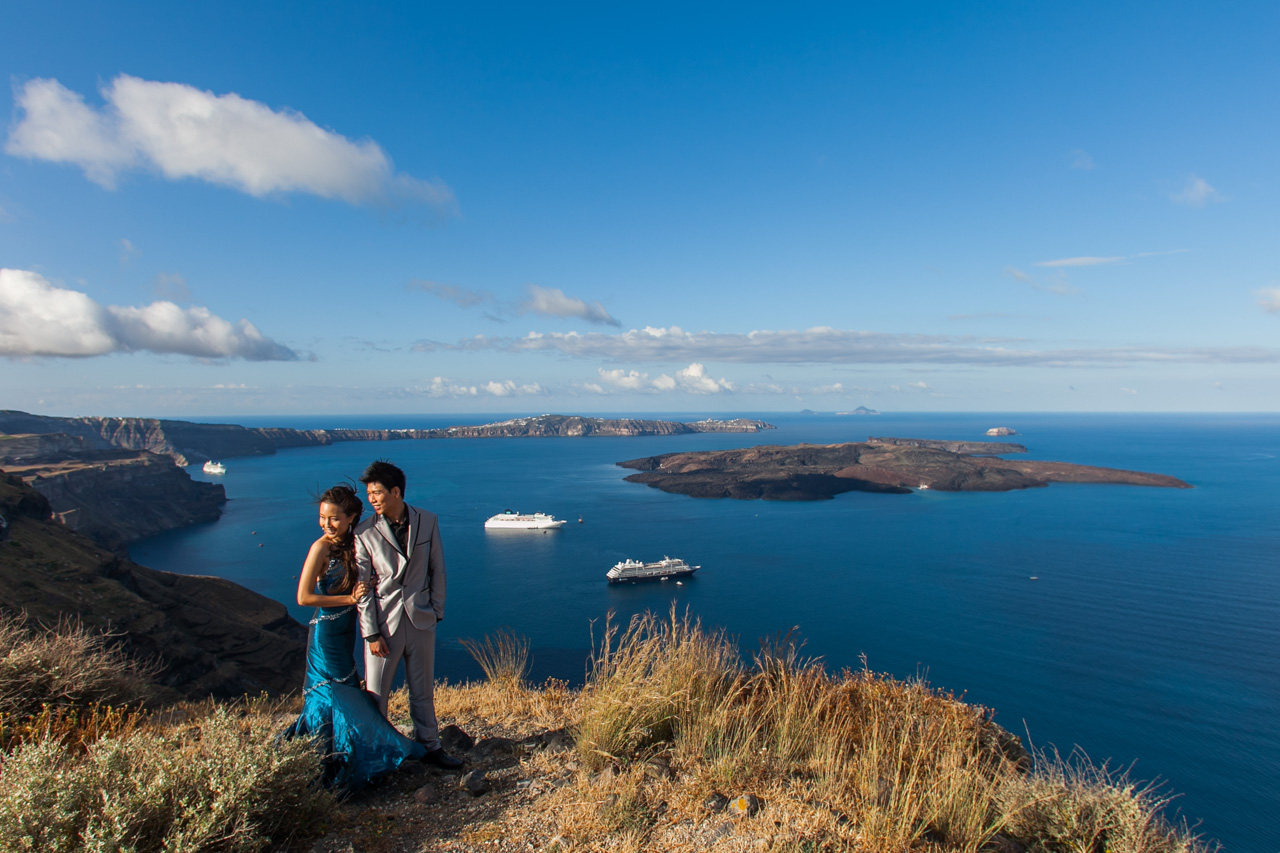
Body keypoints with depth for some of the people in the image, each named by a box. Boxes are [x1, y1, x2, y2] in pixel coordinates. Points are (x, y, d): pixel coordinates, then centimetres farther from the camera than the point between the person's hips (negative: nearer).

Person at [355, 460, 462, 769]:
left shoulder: (427, 521, -4)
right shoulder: (364, 533, -9)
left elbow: (437, 569, 4)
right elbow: (362, 588, -7)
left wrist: (436, 610, 3)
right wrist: (371, 634, -8)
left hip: (420, 619, 2)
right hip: (384, 622, -2)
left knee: (423, 689, 15)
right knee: (375, 692, 10)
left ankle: (430, 746, 31)